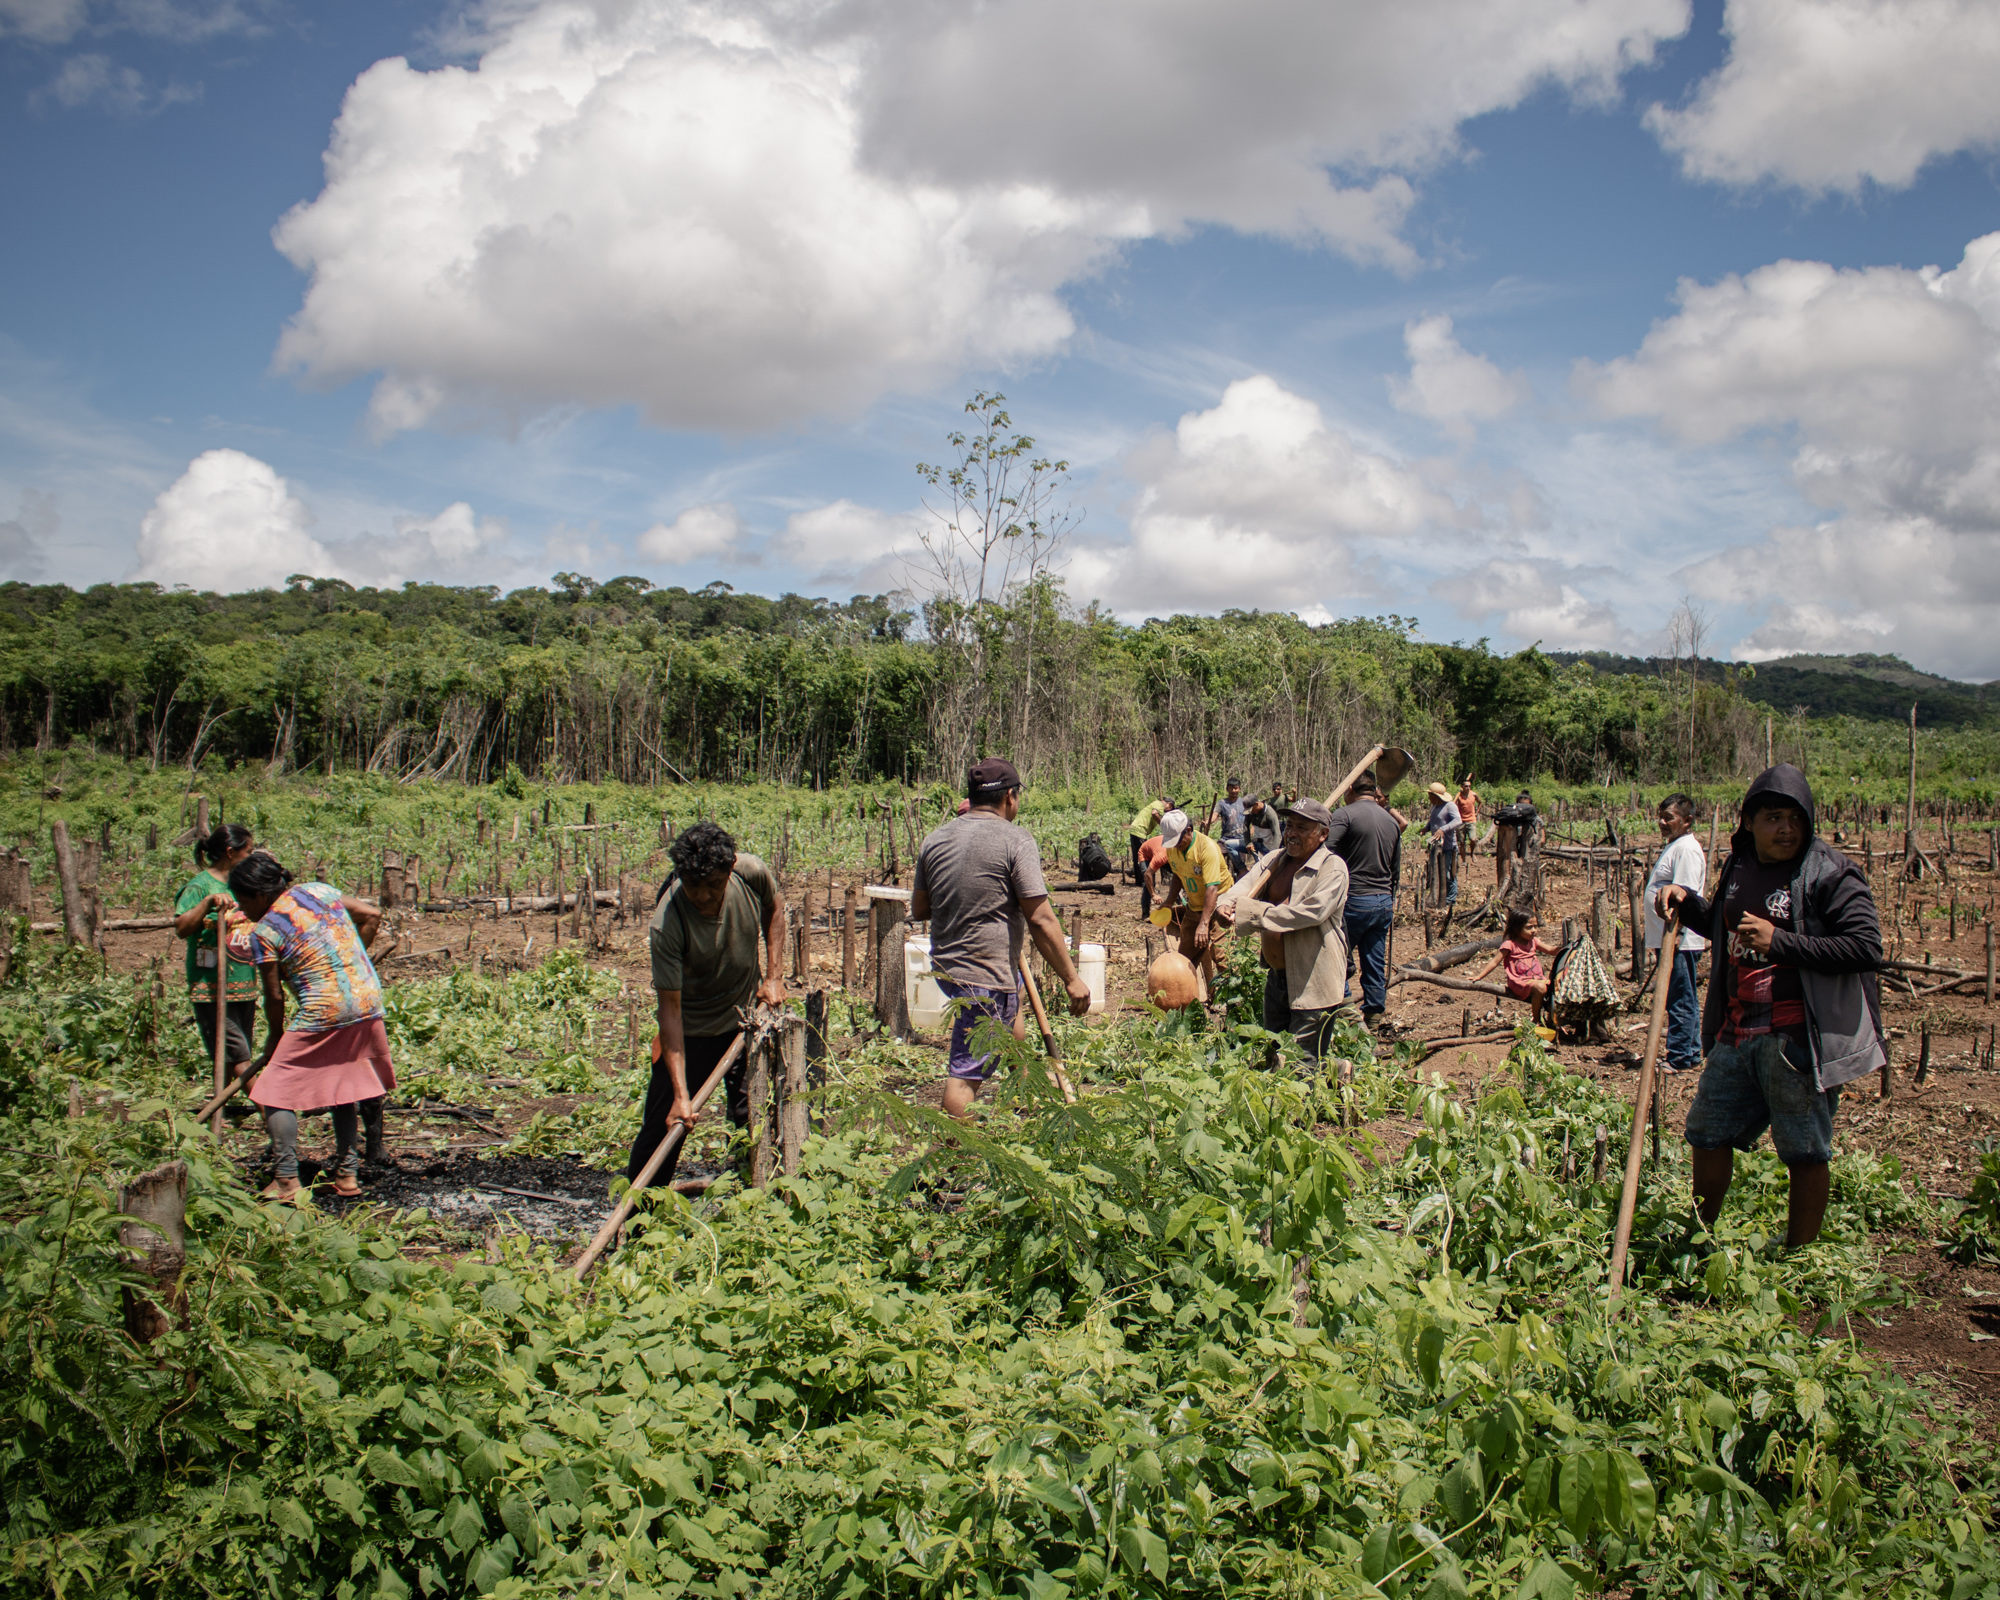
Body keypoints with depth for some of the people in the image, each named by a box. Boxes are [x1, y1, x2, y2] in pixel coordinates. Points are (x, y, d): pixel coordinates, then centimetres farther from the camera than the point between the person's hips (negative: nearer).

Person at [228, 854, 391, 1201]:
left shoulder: (264, 931, -7)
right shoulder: (320, 891, 8)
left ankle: (287, 1179, 0)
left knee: (277, 1091, 6)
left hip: (322, 1014, -7)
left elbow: (274, 996, -2)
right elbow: (372, 915, 13)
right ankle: (347, 1173, 20)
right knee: (342, 1088, 20)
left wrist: (275, 1037, 13)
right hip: (369, 1005, 7)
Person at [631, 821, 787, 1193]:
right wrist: (681, 1094, -32)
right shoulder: (666, 925, -31)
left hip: (747, 1013, 3)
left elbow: (774, 904, 5)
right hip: (692, 1026, -3)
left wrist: (773, 976, 0)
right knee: (664, 1126, -1)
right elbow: (670, 1008, -29)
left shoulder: (751, 873, -21)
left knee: (756, 1119, 1)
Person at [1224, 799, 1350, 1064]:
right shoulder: (1274, 860, 9)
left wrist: (1254, 912, -24)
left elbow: (1312, 911, -25)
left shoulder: (1333, 868, -11)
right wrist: (1227, 906, -28)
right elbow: (1243, 889, -3)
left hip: (1312, 983, -7)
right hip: (1276, 977, 7)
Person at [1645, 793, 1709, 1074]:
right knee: (1683, 1001, 15)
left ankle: (1680, 1058, -1)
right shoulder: (1673, 846, 19)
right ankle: (1691, 1055, 22)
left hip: (1680, 940, -11)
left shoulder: (1686, 849, -15)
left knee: (1681, 1001, -5)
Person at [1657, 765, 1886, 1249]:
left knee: (1805, 1152, 3)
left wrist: (1780, 942, -21)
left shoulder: (1829, 872, -11)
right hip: (1738, 1032, 7)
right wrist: (1687, 903, 9)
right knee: (1708, 1131, 17)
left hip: (1799, 1039, -7)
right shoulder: (1738, 866, 10)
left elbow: (1867, 947, -18)